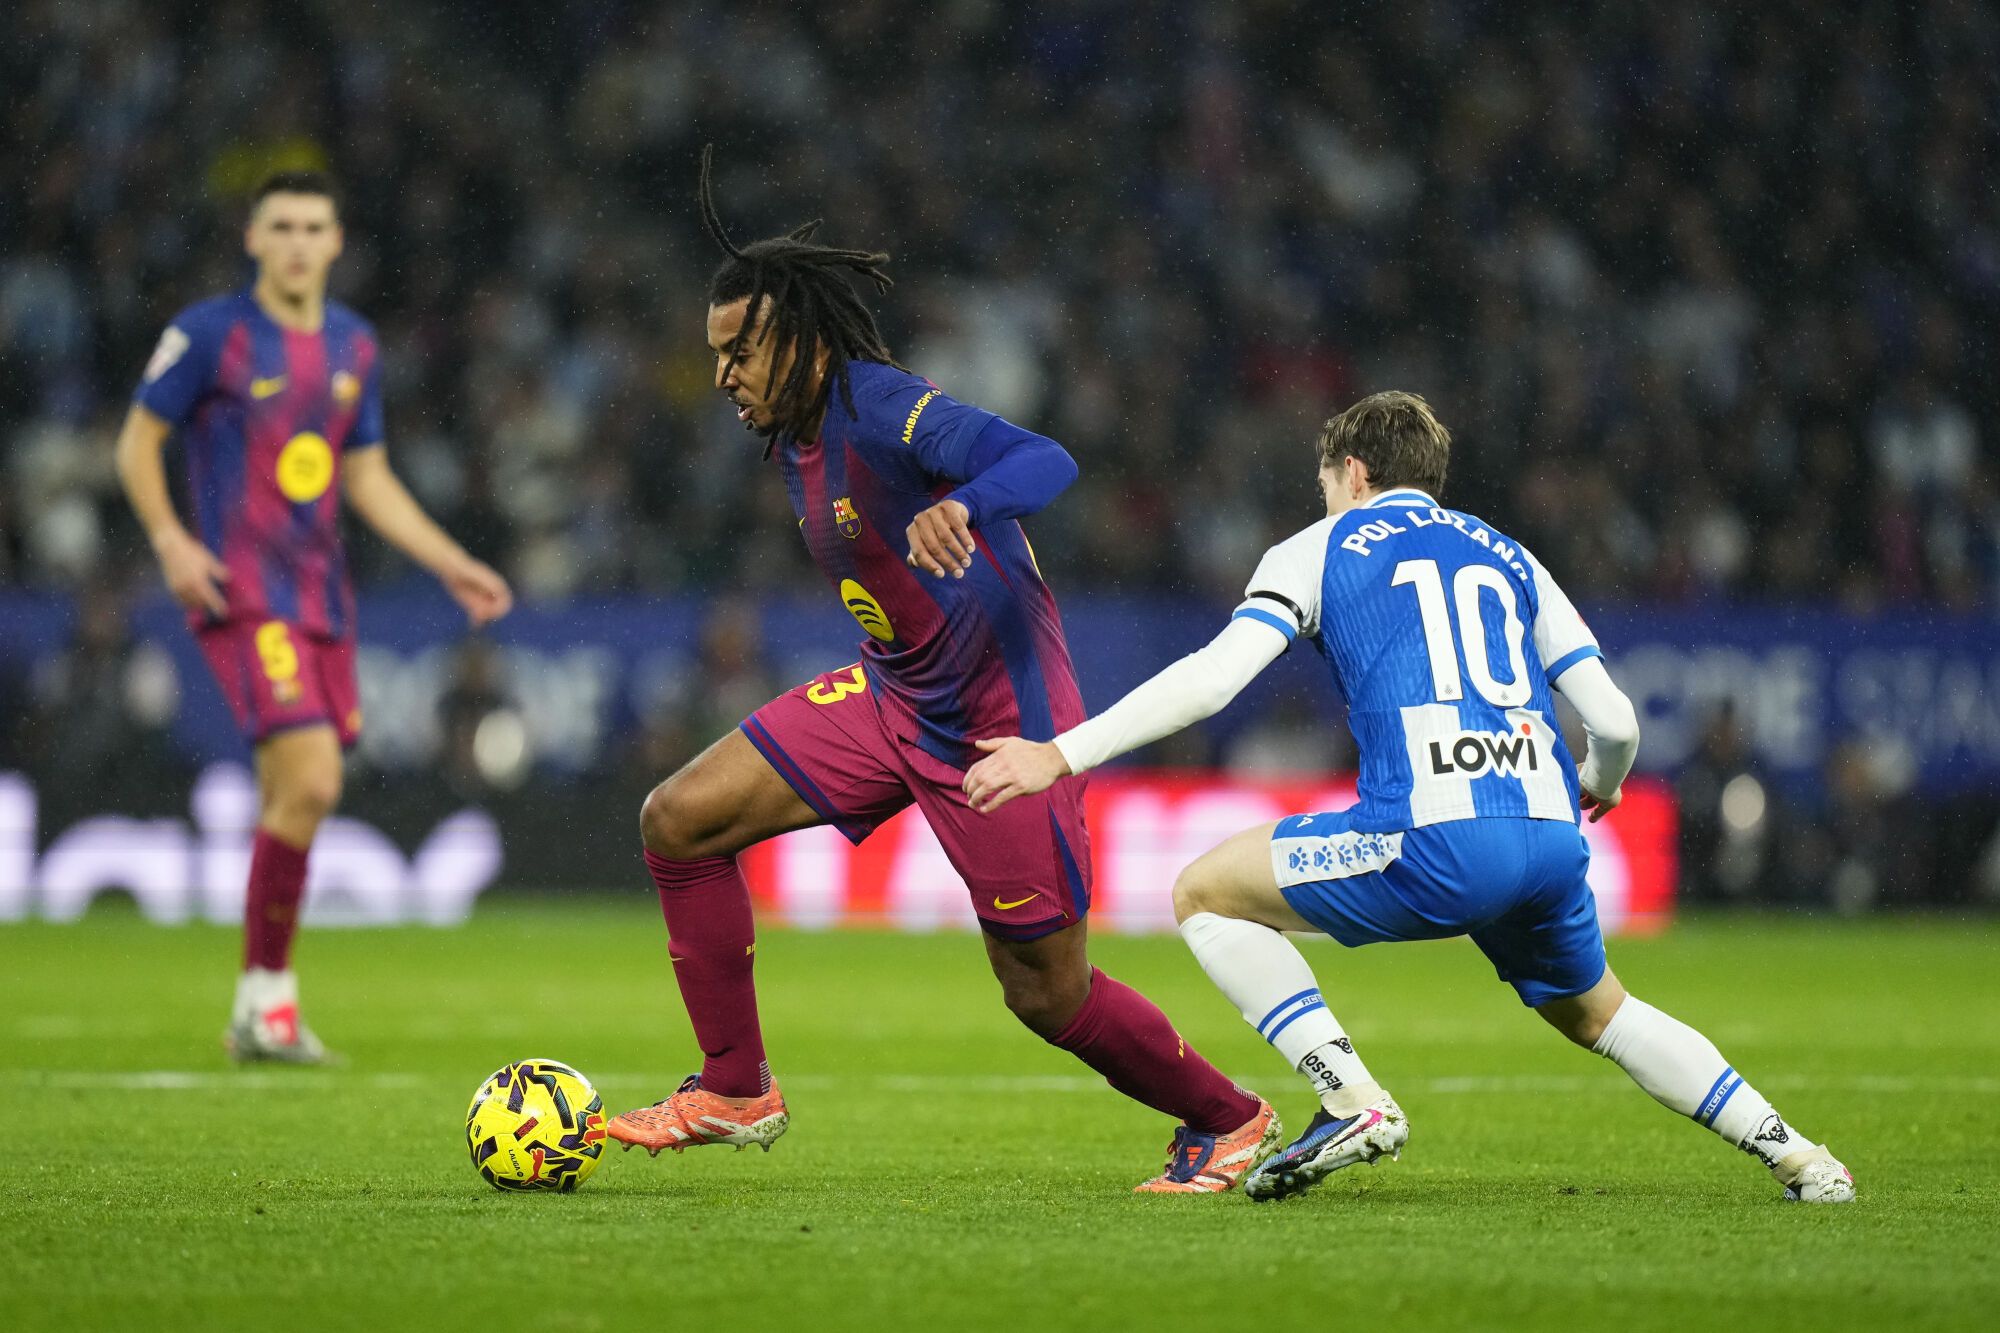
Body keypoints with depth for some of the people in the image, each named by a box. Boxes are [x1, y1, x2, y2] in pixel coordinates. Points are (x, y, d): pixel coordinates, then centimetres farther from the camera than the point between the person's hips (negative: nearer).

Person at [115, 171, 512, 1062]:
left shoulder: (353, 347, 13)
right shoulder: (209, 334, -5)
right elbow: (137, 442, 1)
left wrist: (452, 565, 12)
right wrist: (169, 539, -14)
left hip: (321, 594, 6)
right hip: (242, 593, -6)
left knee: (293, 800, 6)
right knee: (310, 783, -20)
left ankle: (259, 1016, 17)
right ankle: (266, 994, -8)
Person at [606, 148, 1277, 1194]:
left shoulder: (885, 410, -23)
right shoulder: (793, 439, 5)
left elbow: (1046, 463, -38)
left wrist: (963, 505, -57)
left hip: (1000, 723, -9)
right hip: (890, 702, 9)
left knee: (1046, 994, -1)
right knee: (679, 820, -3)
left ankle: (1228, 1121, 24)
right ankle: (737, 1093, 6)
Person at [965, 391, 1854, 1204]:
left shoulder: (1321, 548, 16)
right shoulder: (1509, 558, 27)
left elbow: (1212, 677, 1)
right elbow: (1615, 722, 20)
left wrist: (1061, 754, 2)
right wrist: (1599, 787, 44)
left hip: (1431, 839, -5)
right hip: (1552, 839, 6)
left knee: (1204, 894, 13)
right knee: (1596, 1013, 32)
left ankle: (1354, 1101, -2)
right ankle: (1791, 1152, 21)